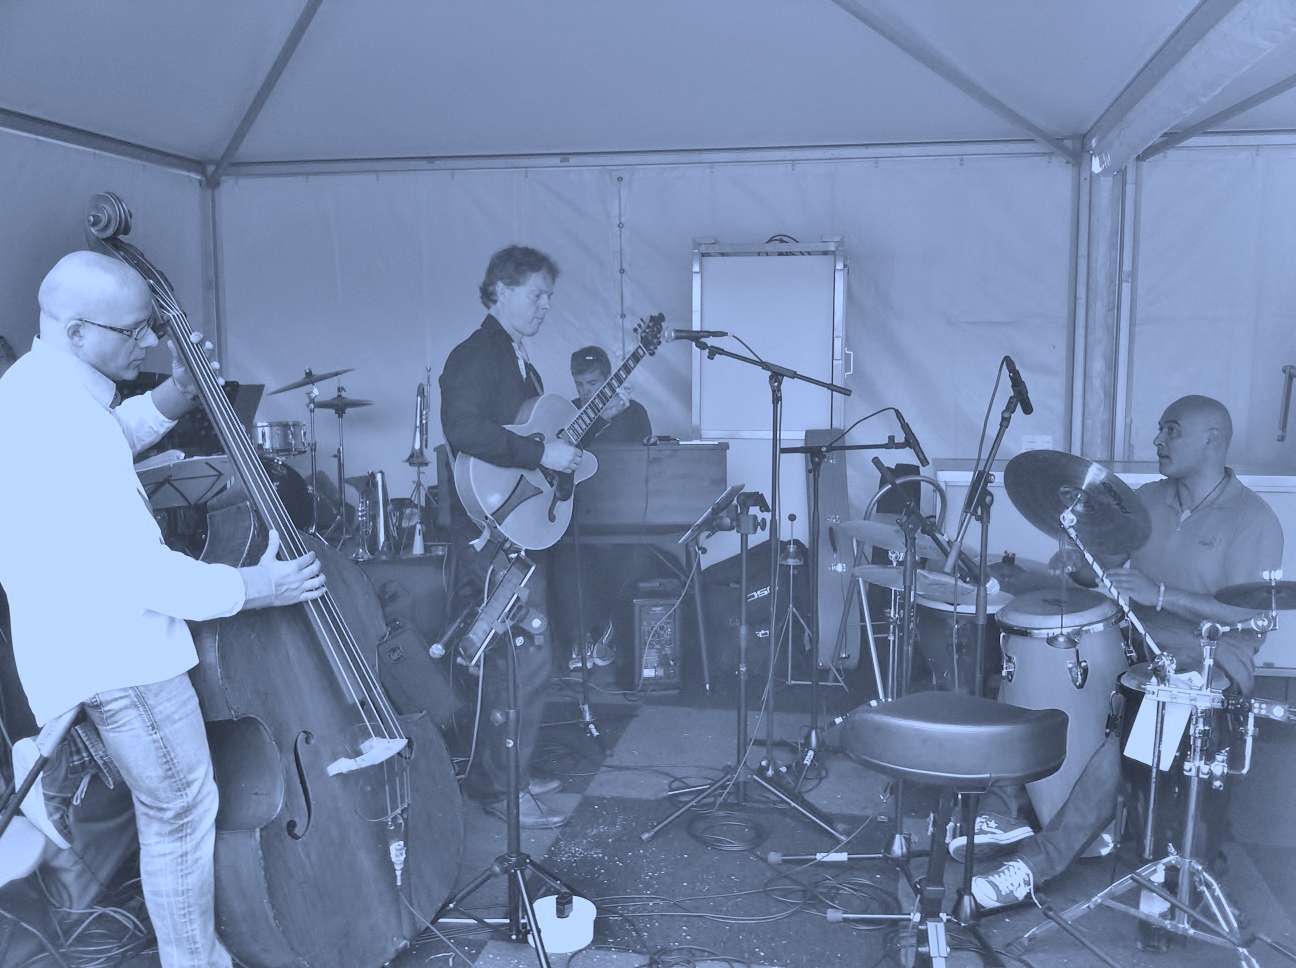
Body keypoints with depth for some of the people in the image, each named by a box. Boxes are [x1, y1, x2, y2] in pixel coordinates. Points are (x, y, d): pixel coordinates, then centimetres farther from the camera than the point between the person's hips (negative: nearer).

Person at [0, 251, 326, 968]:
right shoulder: (64, 422, -28)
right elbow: (135, 567, -29)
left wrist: (175, 393, 10)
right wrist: (245, 589, -17)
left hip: (73, 637, 10)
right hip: (116, 651, -10)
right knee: (182, 812, 5)